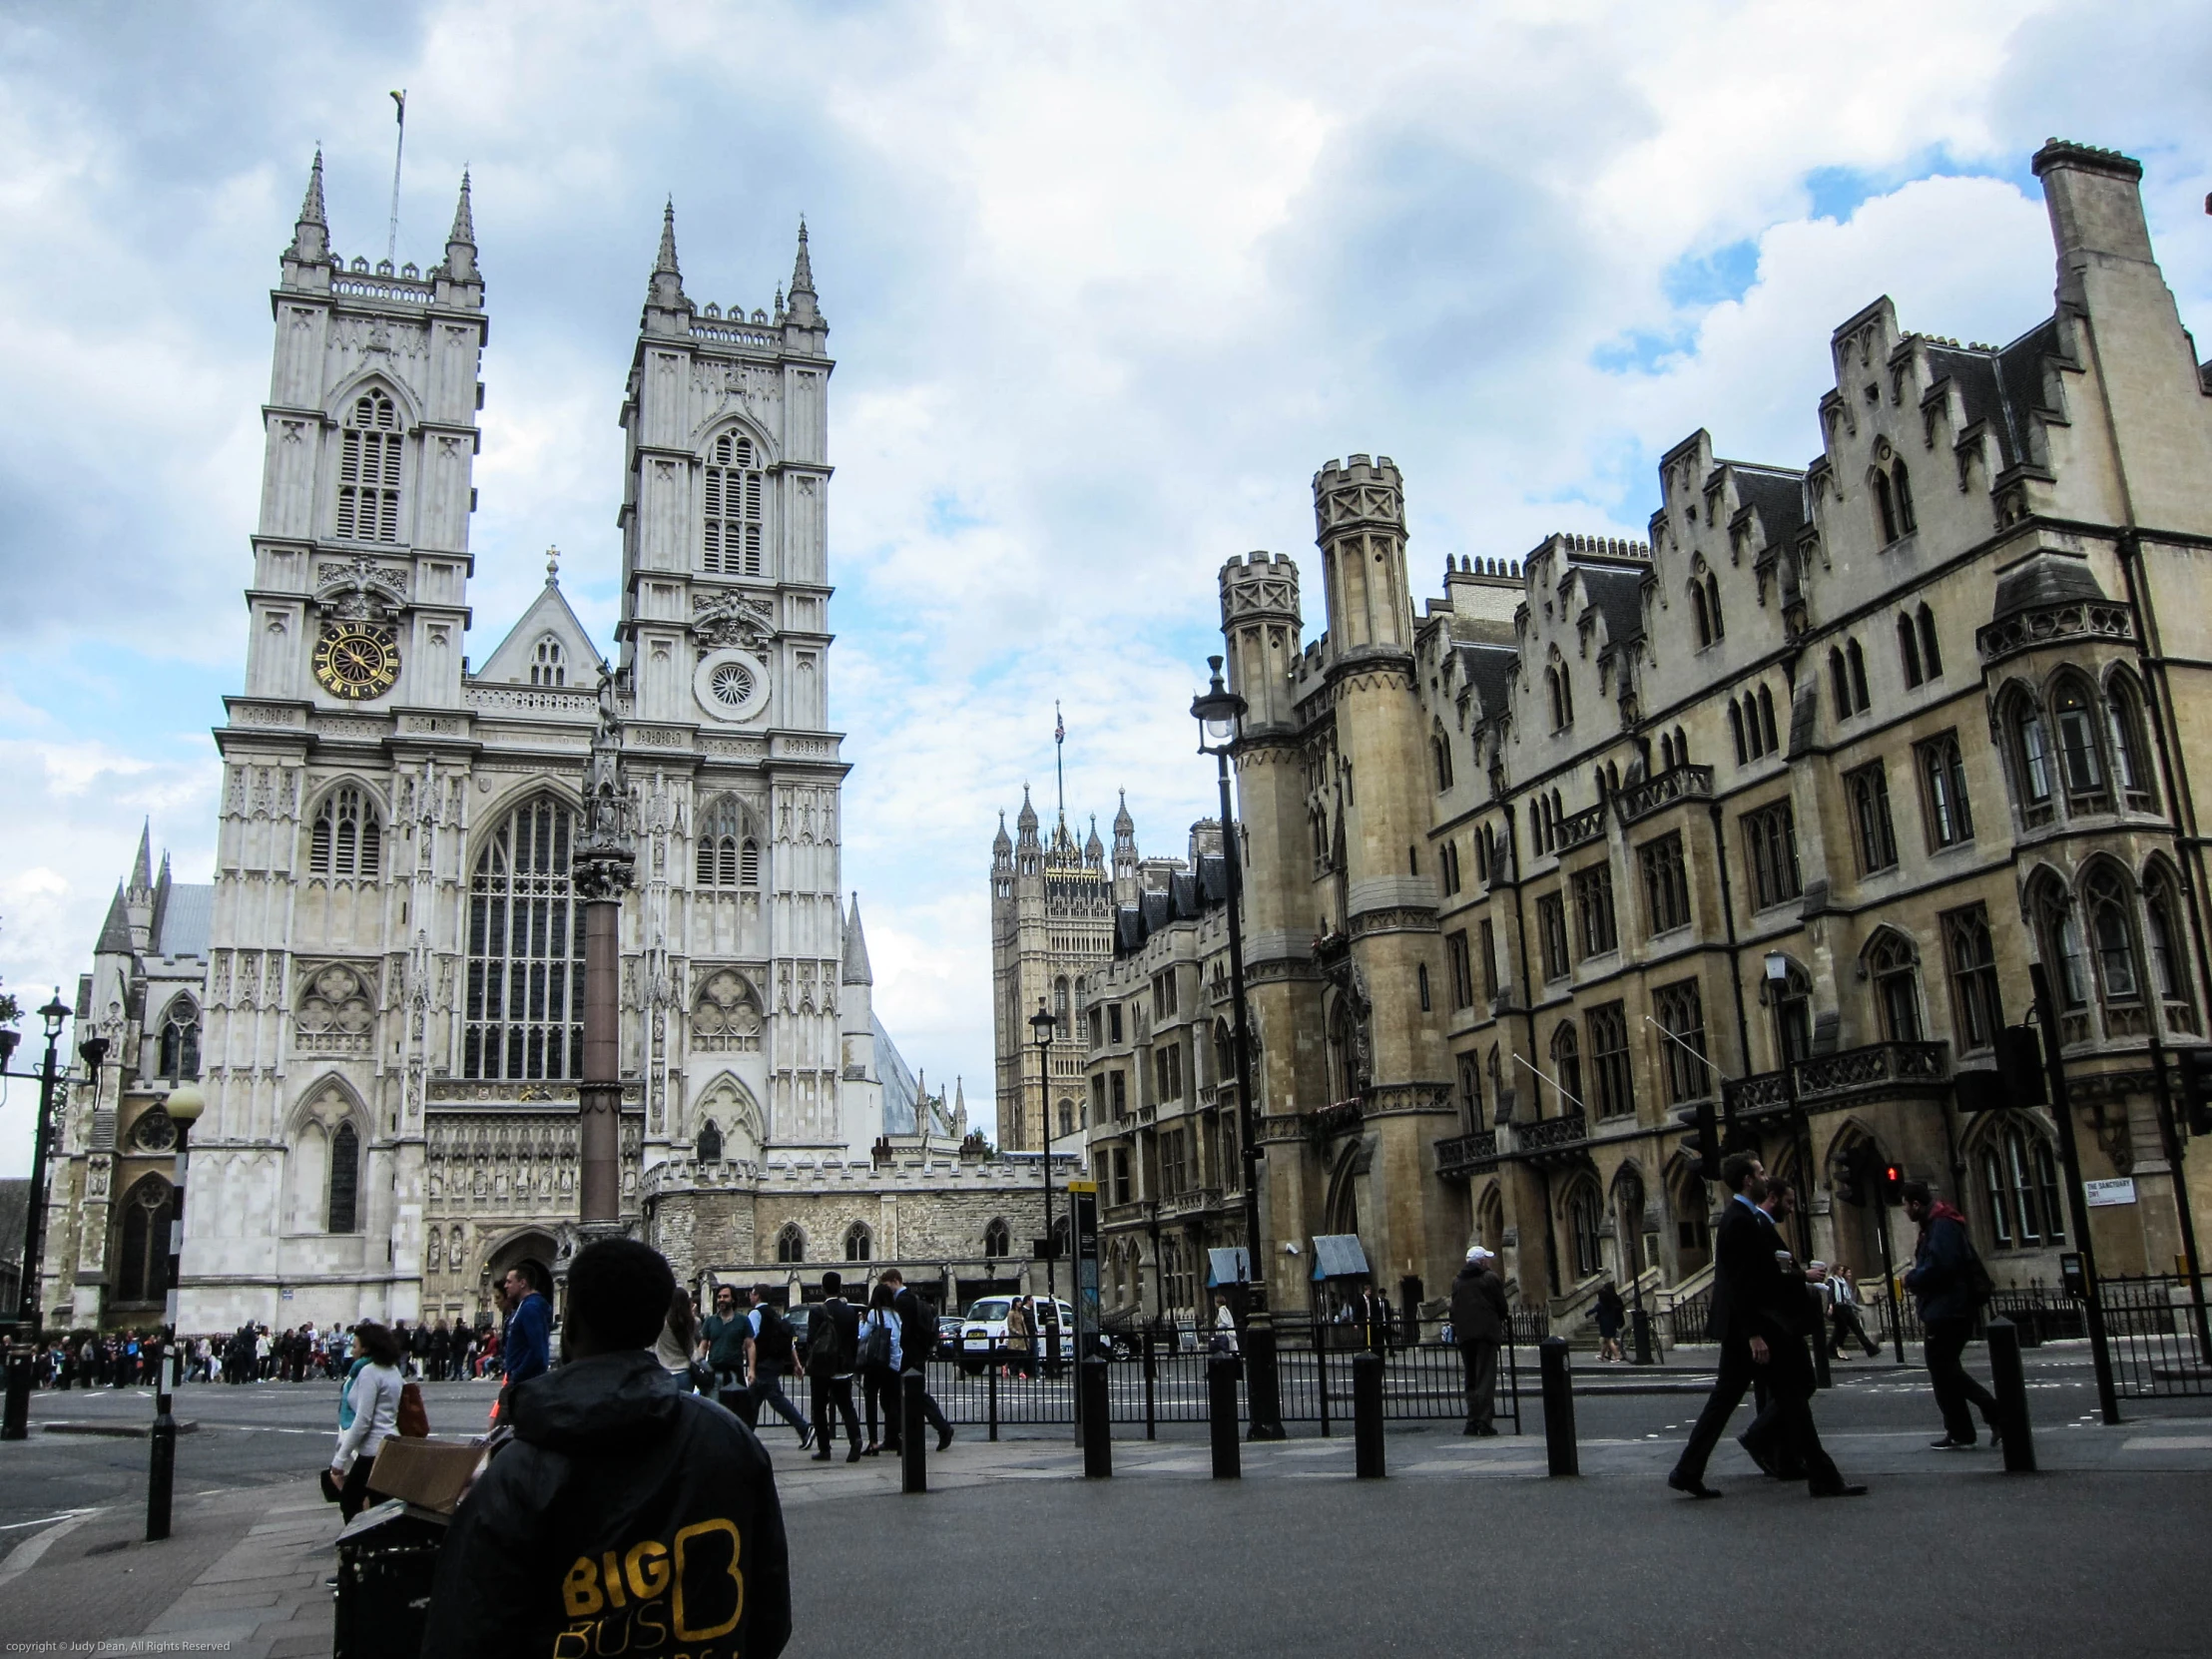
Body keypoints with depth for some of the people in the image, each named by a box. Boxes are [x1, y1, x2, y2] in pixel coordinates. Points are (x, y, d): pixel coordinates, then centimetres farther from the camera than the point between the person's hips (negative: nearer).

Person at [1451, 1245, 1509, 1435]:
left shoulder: (1457, 1282, 12)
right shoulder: (1491, 1278, -2)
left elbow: (1454, 1309, 10)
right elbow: (1502, 1305, -1)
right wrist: (1505, 1315, 20)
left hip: (1464, 1334, 4)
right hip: (1486, 1331, -4)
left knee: (1471, 1378, 11)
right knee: (1486, 1377, -4)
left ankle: (1472, 1422, 7)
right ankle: (1484, 1421, -11)